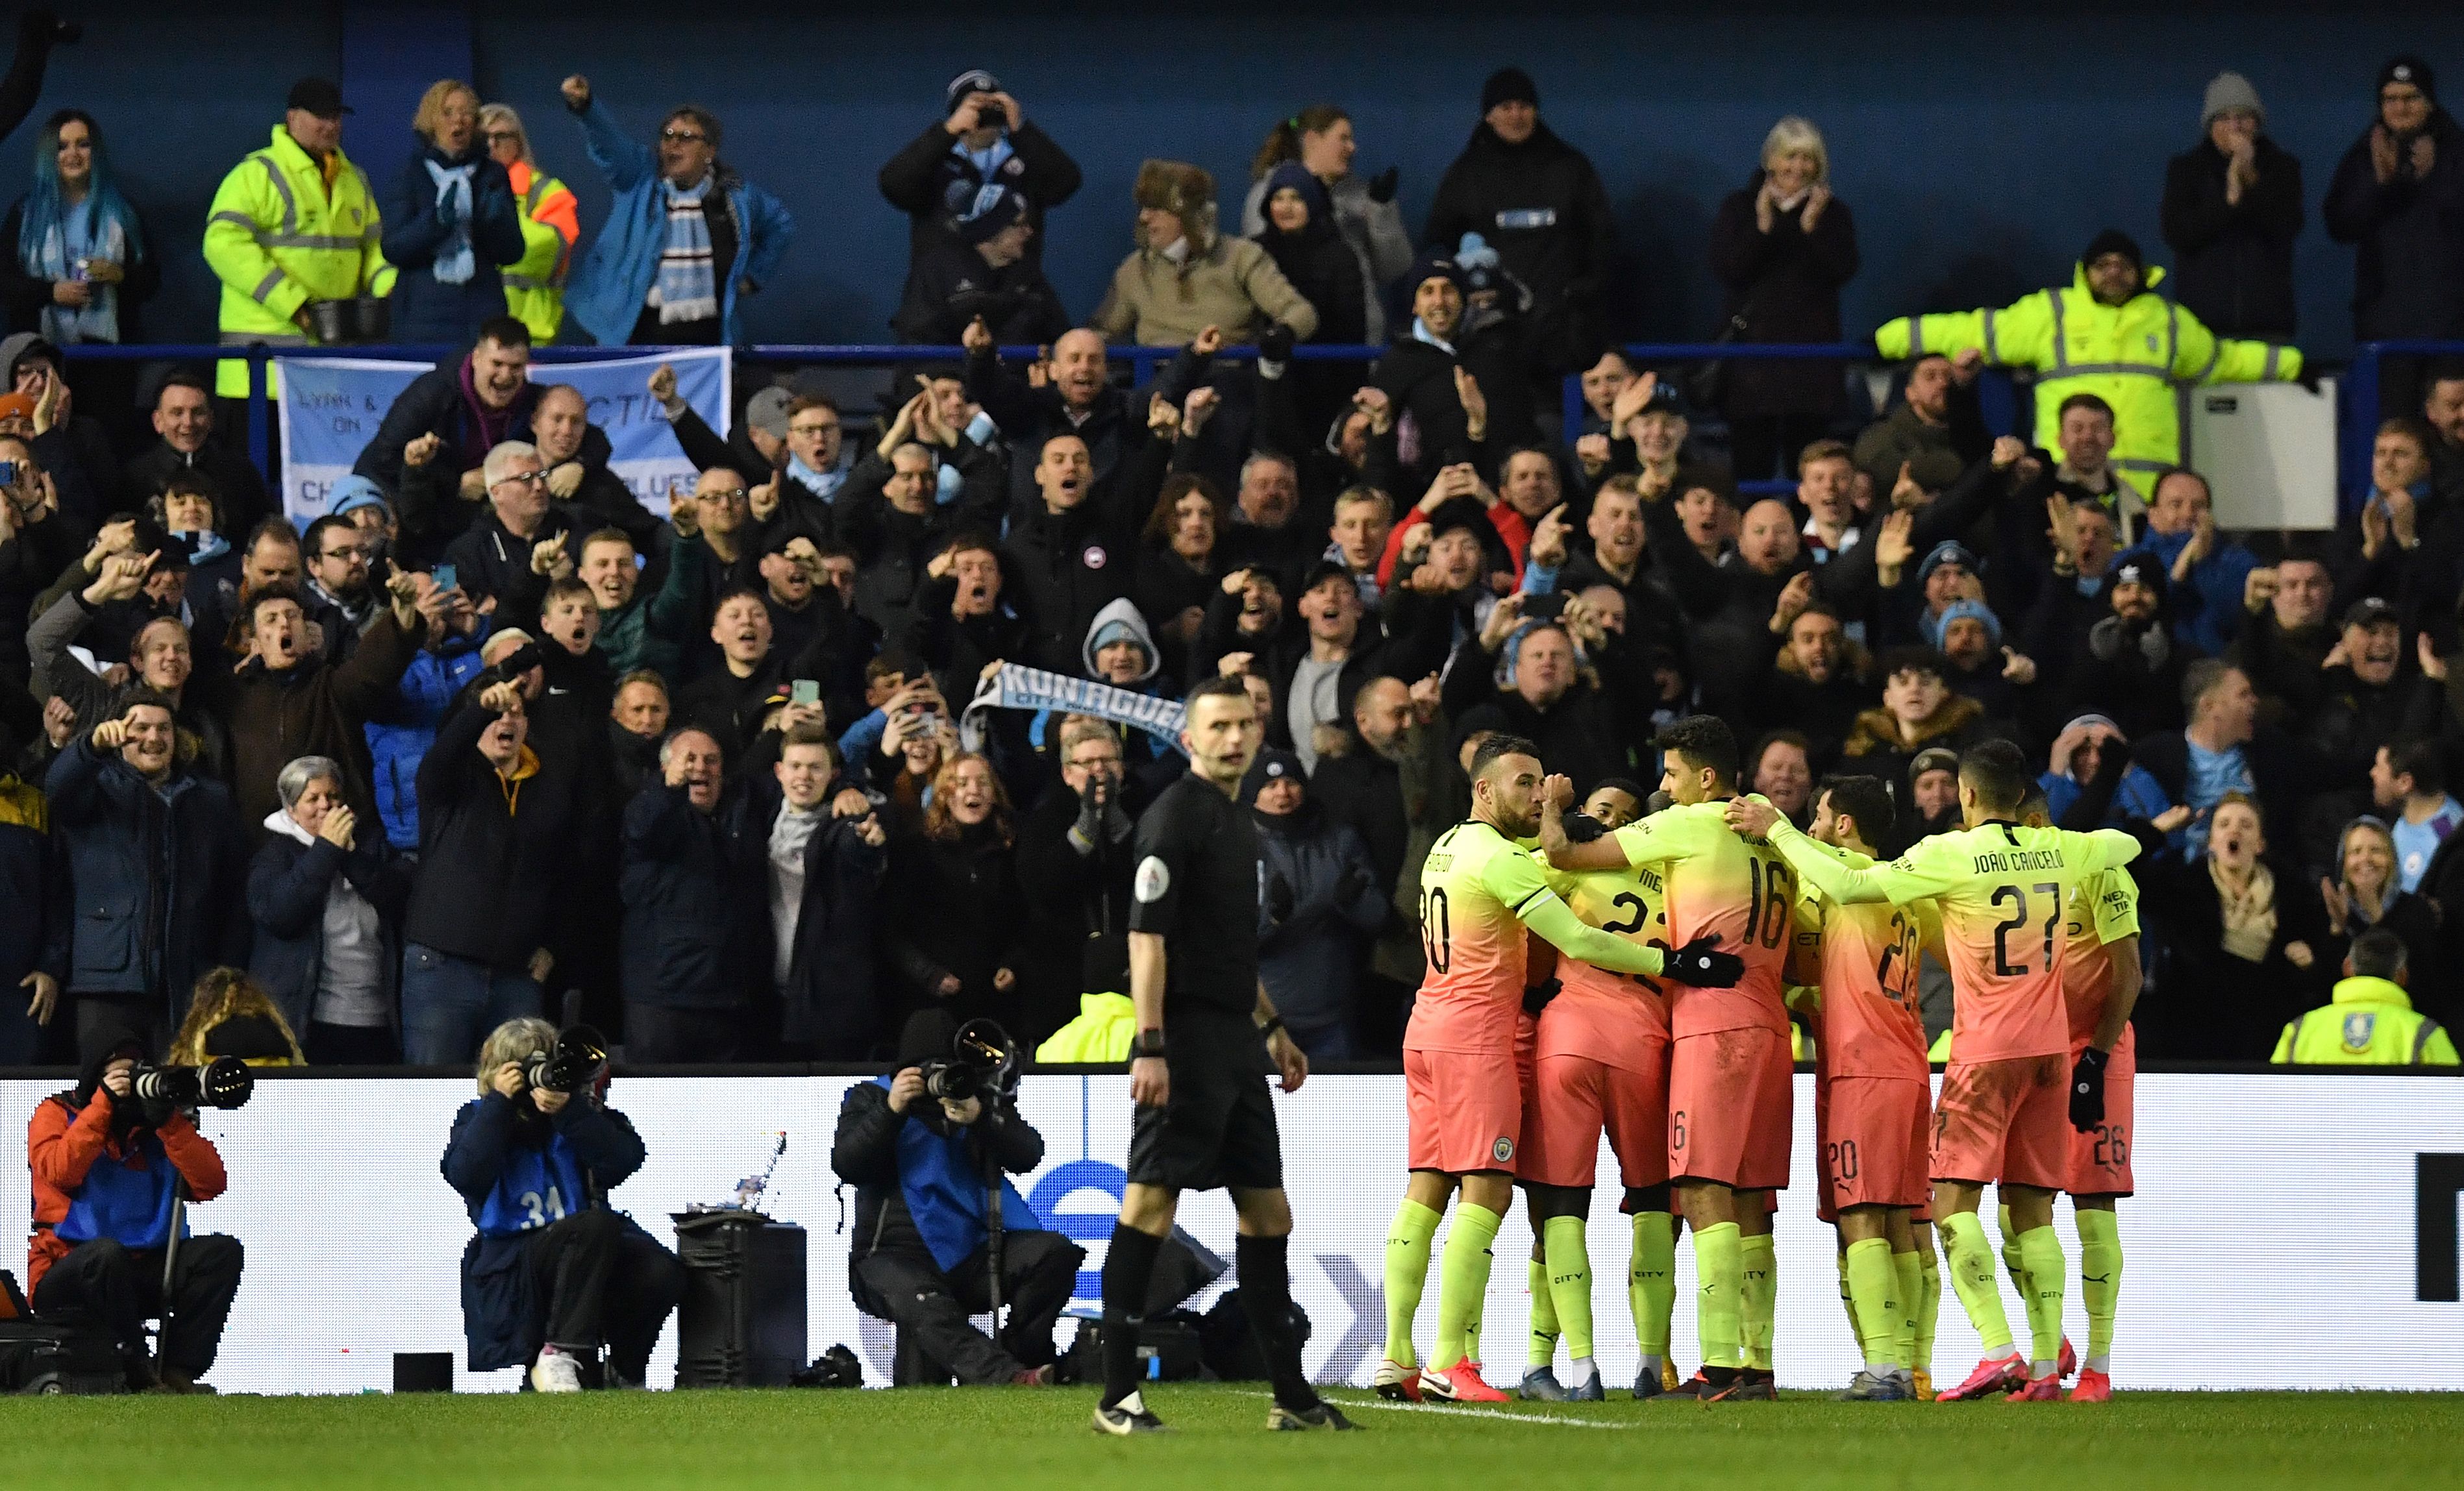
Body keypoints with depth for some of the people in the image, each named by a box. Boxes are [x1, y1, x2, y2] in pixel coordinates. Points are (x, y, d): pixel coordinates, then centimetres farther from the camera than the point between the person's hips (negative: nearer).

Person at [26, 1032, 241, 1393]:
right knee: (107, 1253, -37)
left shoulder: (159, 1127, 15)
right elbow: (60, 1171, -14)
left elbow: (210, 1185, 1)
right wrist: (104, 1105, -12)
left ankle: (177, 1370, -22)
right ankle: (139, 1373, -25)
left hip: (141, 1277, 4)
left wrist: (169, 1120, -8)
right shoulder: (57, 1114, 8)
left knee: (223, 1251, -16)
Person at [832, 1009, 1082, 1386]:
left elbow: (1028, 1156, 2)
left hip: (971, 1254, 3)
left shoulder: (984, 1100, 19)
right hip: (896, 1252, -3)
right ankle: (1007, 1376, -56)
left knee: (1054, 1254, -23)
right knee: (927, 1309, -38)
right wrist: (890, 1111, -15)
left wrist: (981, 1118, -16)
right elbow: (846, 1165, -2)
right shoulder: (869, 1098, 14)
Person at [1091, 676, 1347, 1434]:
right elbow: (1147, 936, -16)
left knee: (1268, 1213, 11)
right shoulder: (1175, 816, -9)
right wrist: (1149, 1047, -23)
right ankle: (1118, 1396, -9)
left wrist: (1272, 1028, 28)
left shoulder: (1238, 824, 19)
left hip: (1236, 1044, 10)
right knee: (1150, 1208, -9)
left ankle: (1291, 1394, 17)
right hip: (1187, 1043, -10)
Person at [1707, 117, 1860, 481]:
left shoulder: (1832, 213, 9)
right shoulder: (1739, 208, 8)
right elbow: (1726, 270, -4)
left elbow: (1844, 271, -3)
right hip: (1754, 338, -1)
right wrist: (1762, 227, -14)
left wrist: (1812, 228, -13)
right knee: (1750, 464, -5)